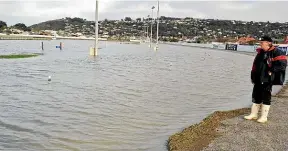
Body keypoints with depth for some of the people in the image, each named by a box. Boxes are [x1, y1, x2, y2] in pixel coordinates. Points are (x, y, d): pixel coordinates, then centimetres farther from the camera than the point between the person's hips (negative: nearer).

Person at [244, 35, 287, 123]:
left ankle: (264, 117, 13)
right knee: (256, 96, 12)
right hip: (258, 79, 8)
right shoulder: (260, 52, 13)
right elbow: (255, 65, 19)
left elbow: (282, 64, -17)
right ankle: (254, 114, 24)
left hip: (267, 80, -7)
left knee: (266, 97, 2)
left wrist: (271, 71, -17)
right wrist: (253, 76, 17)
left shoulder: (276, 52, -10)